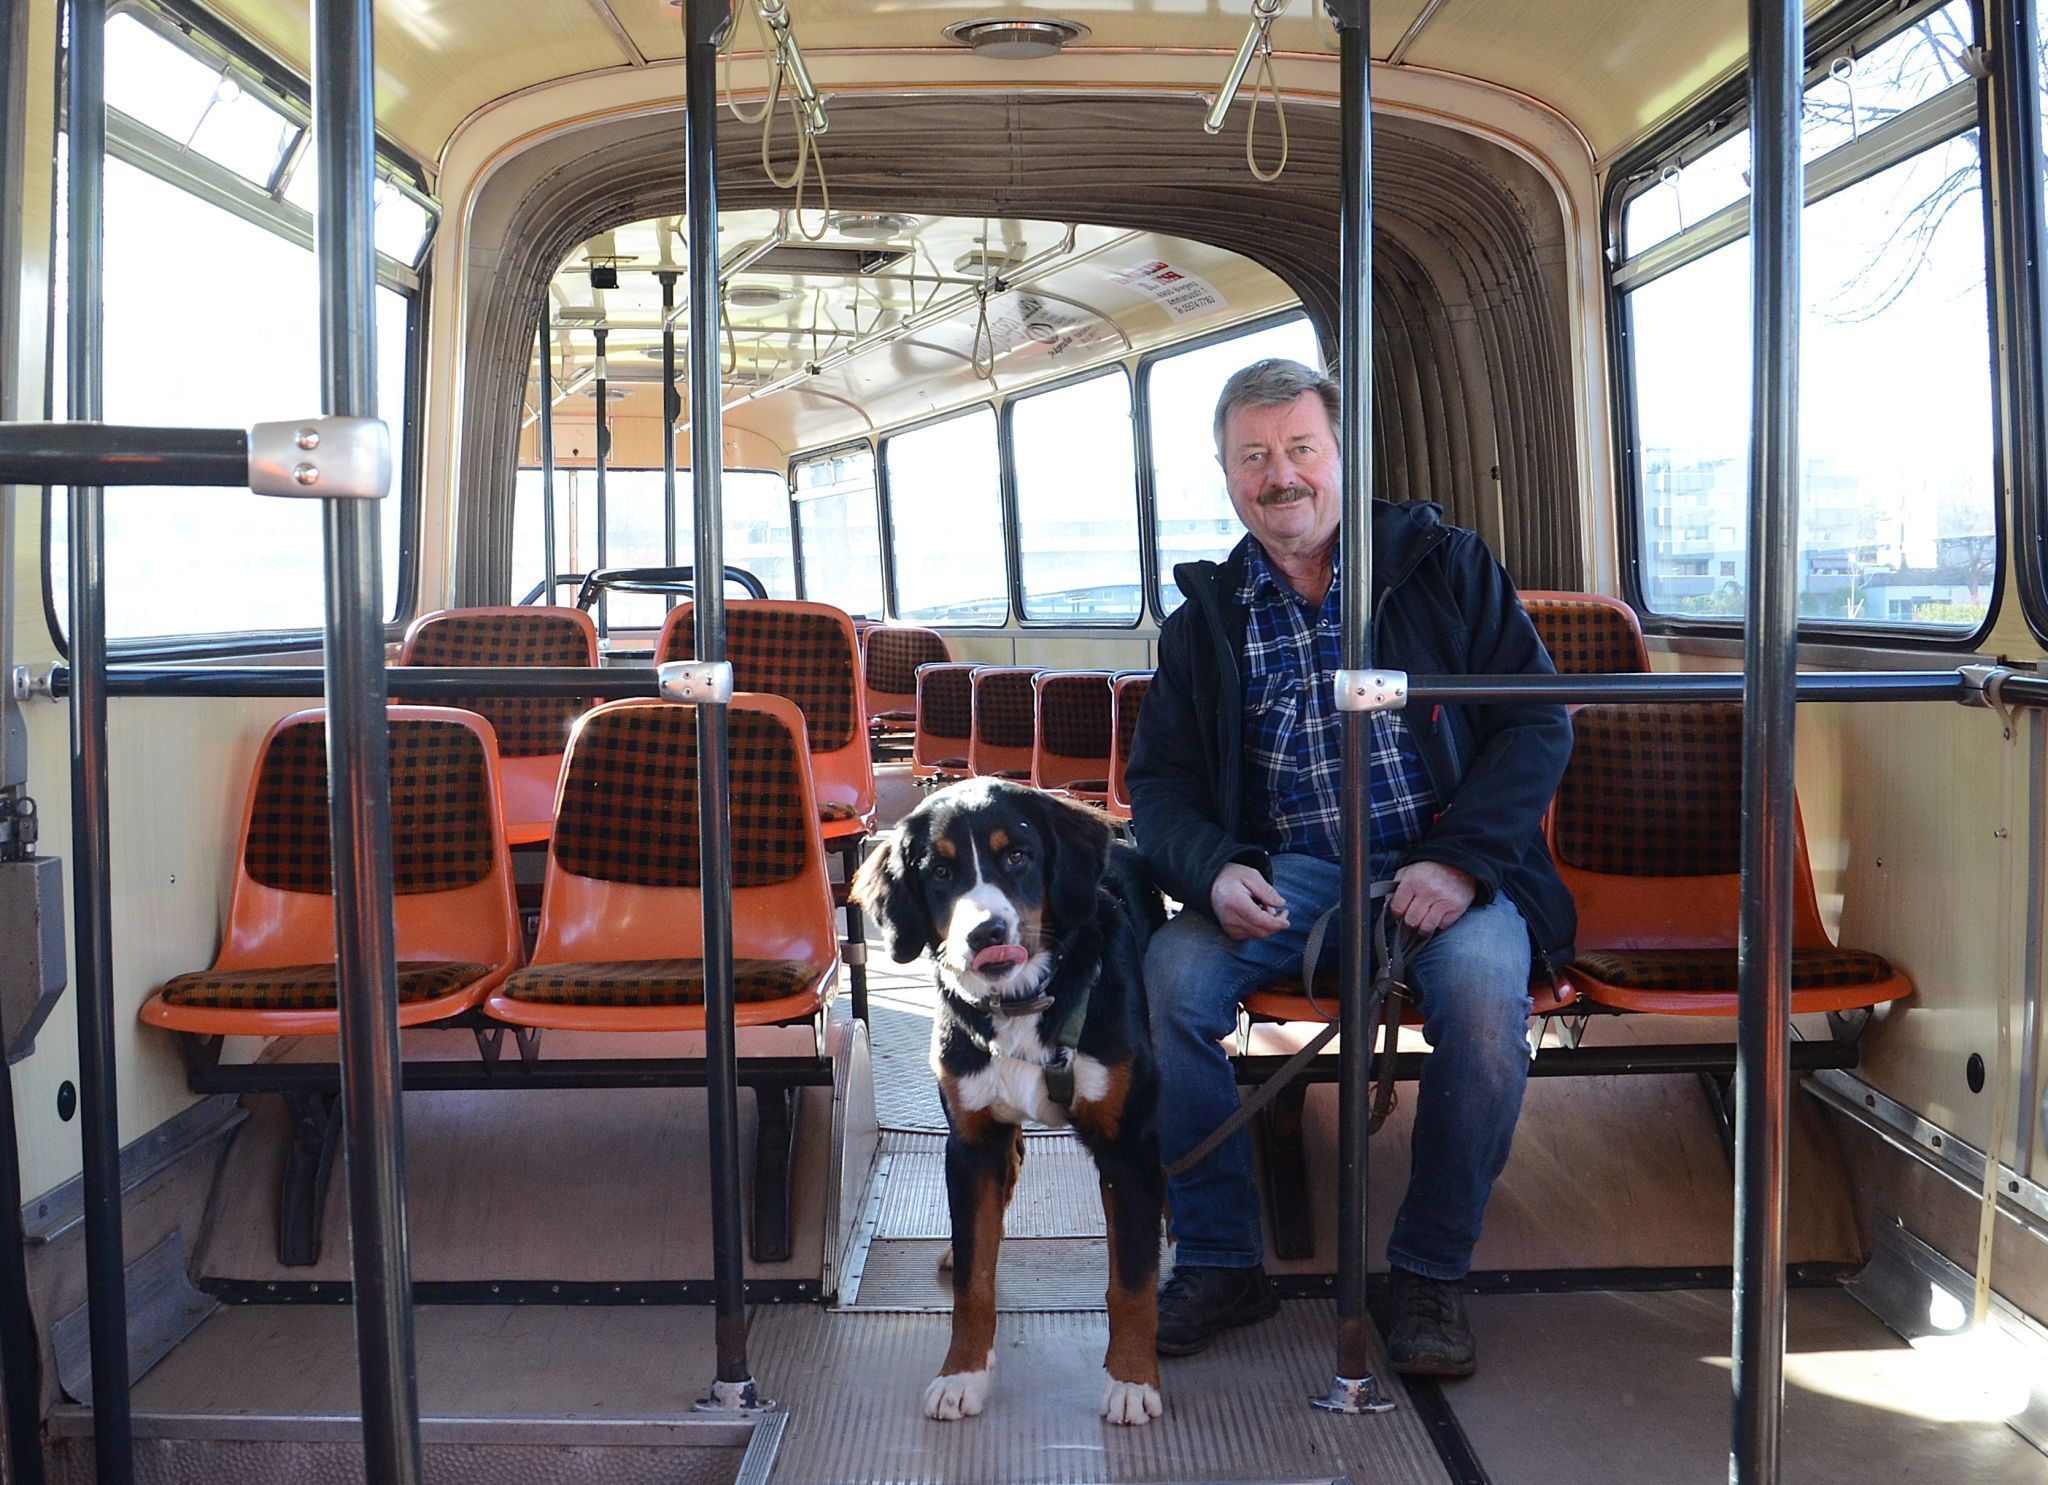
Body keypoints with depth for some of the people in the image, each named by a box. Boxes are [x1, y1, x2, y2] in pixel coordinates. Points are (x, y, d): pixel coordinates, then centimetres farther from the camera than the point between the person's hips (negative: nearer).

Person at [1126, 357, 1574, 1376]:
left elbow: (1537, 721, 1)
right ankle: (1220, 1261, -9)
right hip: (1288, 873, 2)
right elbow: (1160, 786, 10)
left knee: (1484, 985, -34)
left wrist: (1461, 861, -14)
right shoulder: (1205, 620, 14)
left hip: (1446, 863, -2)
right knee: (1167, 976, -26)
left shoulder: (1446, 566, 7)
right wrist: (1215, 869, -14)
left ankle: (1432, 1273, -14)